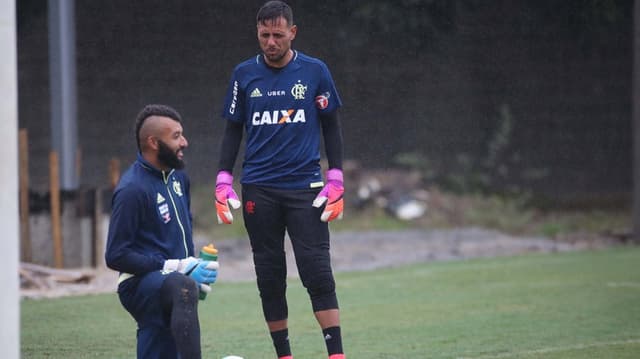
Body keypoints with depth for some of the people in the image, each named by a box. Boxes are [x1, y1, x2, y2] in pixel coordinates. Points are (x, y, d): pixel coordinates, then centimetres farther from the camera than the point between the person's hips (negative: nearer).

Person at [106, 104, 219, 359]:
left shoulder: (177, 176, 13)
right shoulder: (132, 190, -14)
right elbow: (116, 256, -17)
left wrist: (194, 265, 11)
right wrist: (177, 267, -19)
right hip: (141, 283, -9)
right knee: (184, 288, -41)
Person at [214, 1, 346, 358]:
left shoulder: (315, 71, 2)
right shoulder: (244, 75, 6)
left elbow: (331, 127, 7)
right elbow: (233, 131, 12)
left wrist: (336, 181, -1)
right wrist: (224, 182, 3)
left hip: (305, 188, -2)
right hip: (259, 189, 2)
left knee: (318, 273, -10)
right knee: (269, 276, 3)